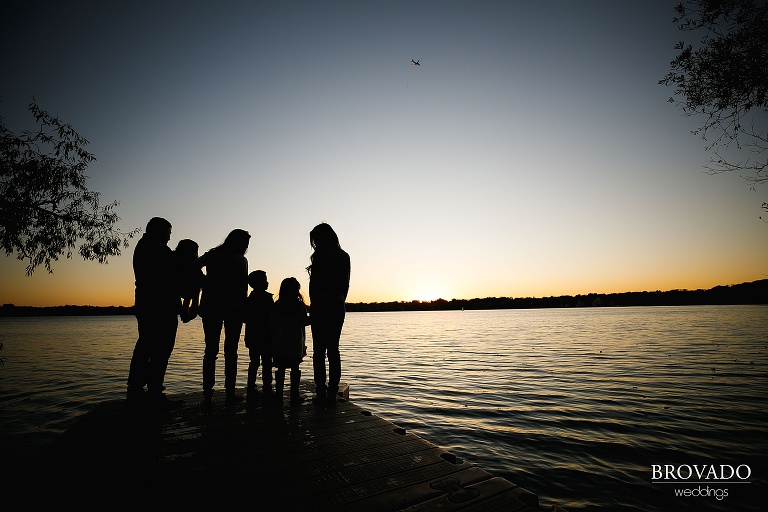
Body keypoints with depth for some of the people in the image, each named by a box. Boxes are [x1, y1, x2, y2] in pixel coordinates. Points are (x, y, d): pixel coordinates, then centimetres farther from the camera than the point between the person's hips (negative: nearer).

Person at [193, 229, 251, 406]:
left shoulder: (211, 255, 9)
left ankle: (208, 394, 6)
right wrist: (243, 309, 5)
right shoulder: (240, 260, -1)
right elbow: (243, 288, -3)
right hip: (233, 307, -3)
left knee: (211, 350, 7)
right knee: (230, 351, 3)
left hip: (210, 306, 3)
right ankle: (230, 393, 5)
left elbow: (192, 267, -2)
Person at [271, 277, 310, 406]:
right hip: (296, 344, -2)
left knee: (280, 369, 8)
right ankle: (294, 395, 6)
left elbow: (273, 325, 5)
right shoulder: (300, 305, -5)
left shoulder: (277, 305, 4)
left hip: (280, 343, 2)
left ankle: (279, 394, 9)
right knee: (295, 368, 4)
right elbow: (305, 321, -6)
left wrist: (273, 342, 12)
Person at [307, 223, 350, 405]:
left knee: (319, 351, 1)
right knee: (333, 350, 10)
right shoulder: (344, 256, 10)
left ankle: (321, 393, 3)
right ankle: (332, 393, 12)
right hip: (338, 308, 6)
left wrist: (313, 305, -1)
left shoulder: (320, 255, -10)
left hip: (321, 307, -6)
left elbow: (314, 282, -10)